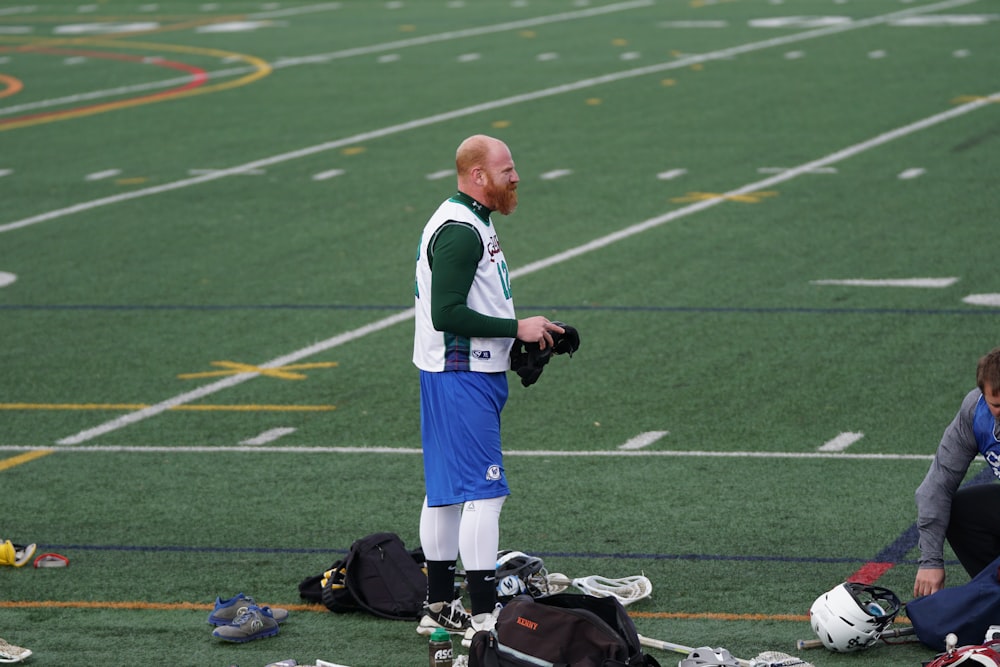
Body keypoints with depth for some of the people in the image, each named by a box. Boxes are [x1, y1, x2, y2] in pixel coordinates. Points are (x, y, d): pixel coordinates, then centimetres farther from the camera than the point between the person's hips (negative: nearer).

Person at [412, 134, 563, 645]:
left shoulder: (471, 223, 16)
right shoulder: (459, 230, -18)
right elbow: (447, 315, -24)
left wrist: (524, 338, 12)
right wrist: (517, 328, -19)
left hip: (474, 373, 11)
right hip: (461, 378, -11)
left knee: (446, 490, 14)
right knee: (484, 492, -11)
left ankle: (439, 608, 21)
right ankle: (484, 618, -12)